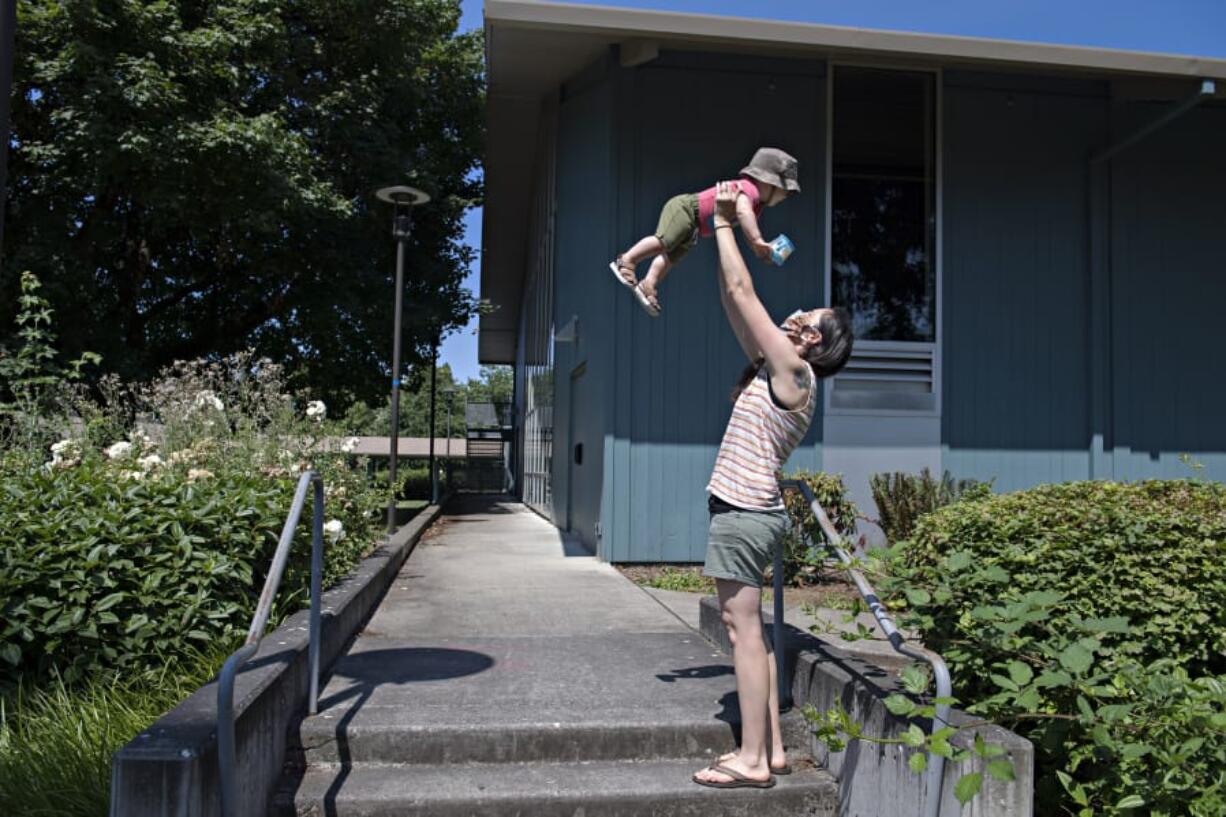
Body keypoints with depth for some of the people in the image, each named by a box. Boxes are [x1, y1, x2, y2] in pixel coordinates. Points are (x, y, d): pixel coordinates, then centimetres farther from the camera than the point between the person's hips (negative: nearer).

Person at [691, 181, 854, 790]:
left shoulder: (793, 370, -9)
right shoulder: (774, 369, 15)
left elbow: (742, 291, -9)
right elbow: (734, 302, 19)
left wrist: (724, 224, 1)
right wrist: (722, 228, 19)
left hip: (744, 513, -10)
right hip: (745, 510, 10)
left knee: (744, 629, -7)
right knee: (746, 630, 12)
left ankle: (752, 760, -1)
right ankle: (770, 749, 19)